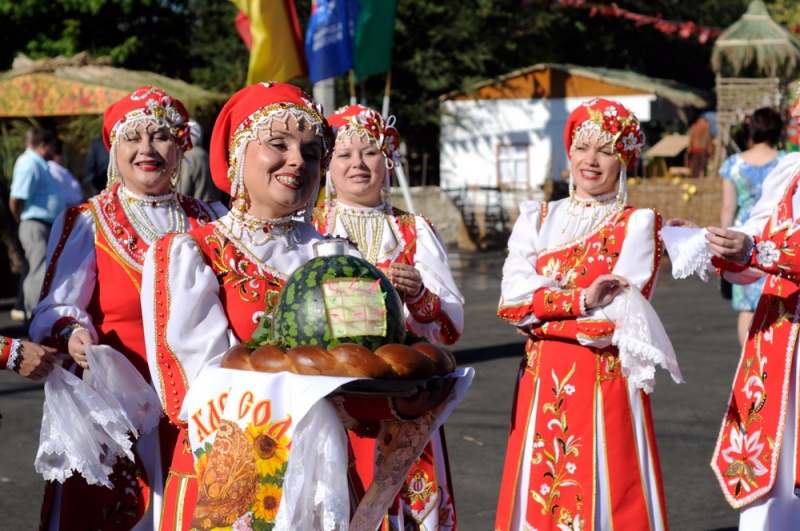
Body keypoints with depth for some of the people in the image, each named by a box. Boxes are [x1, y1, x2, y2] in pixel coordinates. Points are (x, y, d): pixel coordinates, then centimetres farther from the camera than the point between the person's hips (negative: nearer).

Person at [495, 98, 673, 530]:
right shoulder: (536, 219, 11)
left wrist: (541, 304, -7)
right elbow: (510, 300, -5)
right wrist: (582, 300, -15)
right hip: (541, 385, 3)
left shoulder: (638, 224, 0)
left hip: (606, 385, -3)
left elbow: (616, 319, -13)